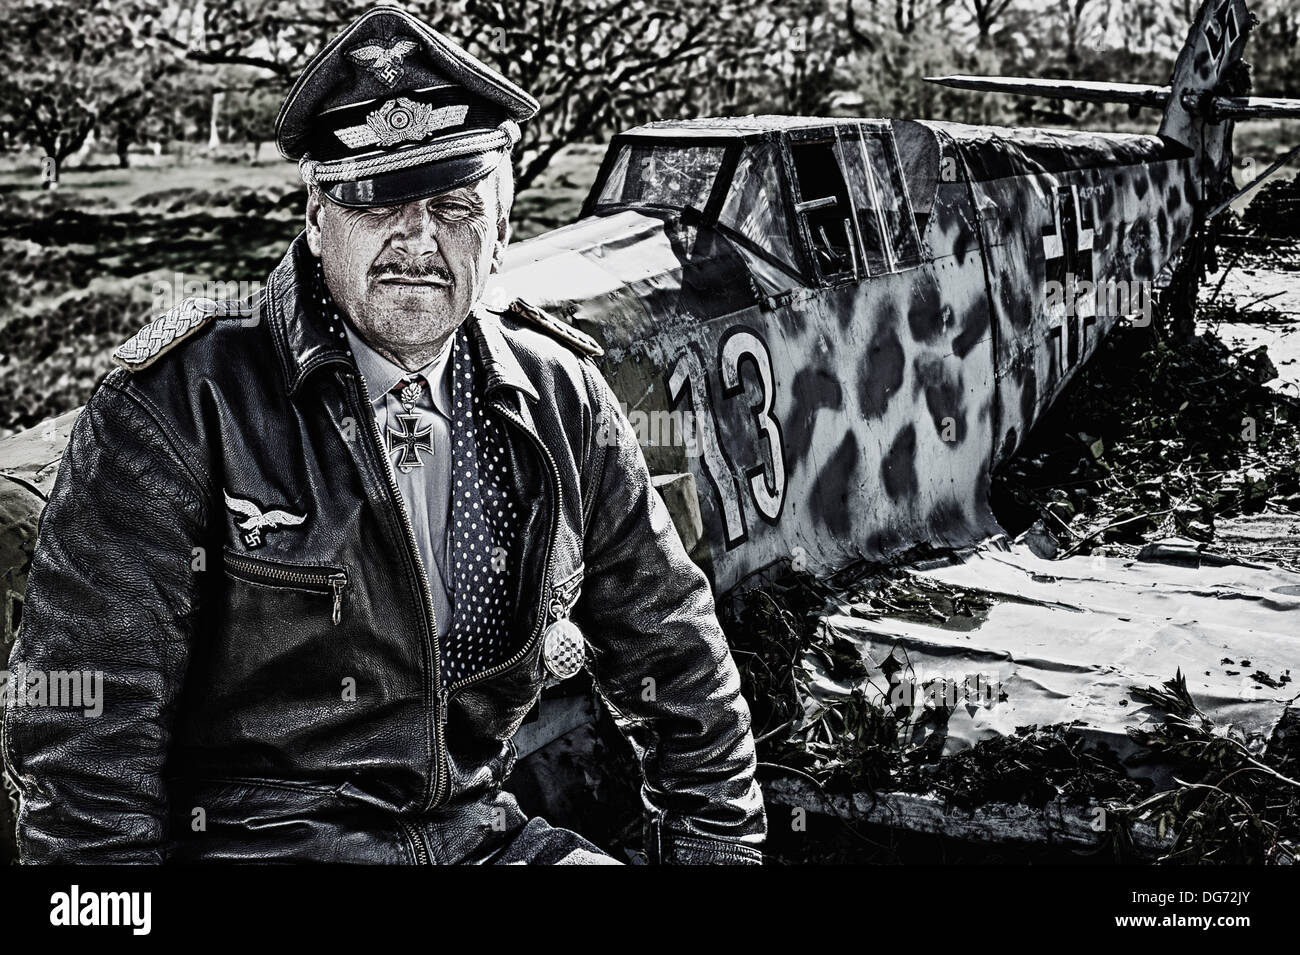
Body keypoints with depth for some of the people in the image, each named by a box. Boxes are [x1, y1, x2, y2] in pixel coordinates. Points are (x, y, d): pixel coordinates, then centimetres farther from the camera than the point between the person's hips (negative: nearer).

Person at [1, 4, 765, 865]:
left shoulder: (560, 402, 3)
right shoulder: (179, 407, -11)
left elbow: (670, 649, 12)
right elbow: (83, 728, -11)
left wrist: (717, 842, 9)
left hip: (480, 828, 5)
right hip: (245, 839, -4)